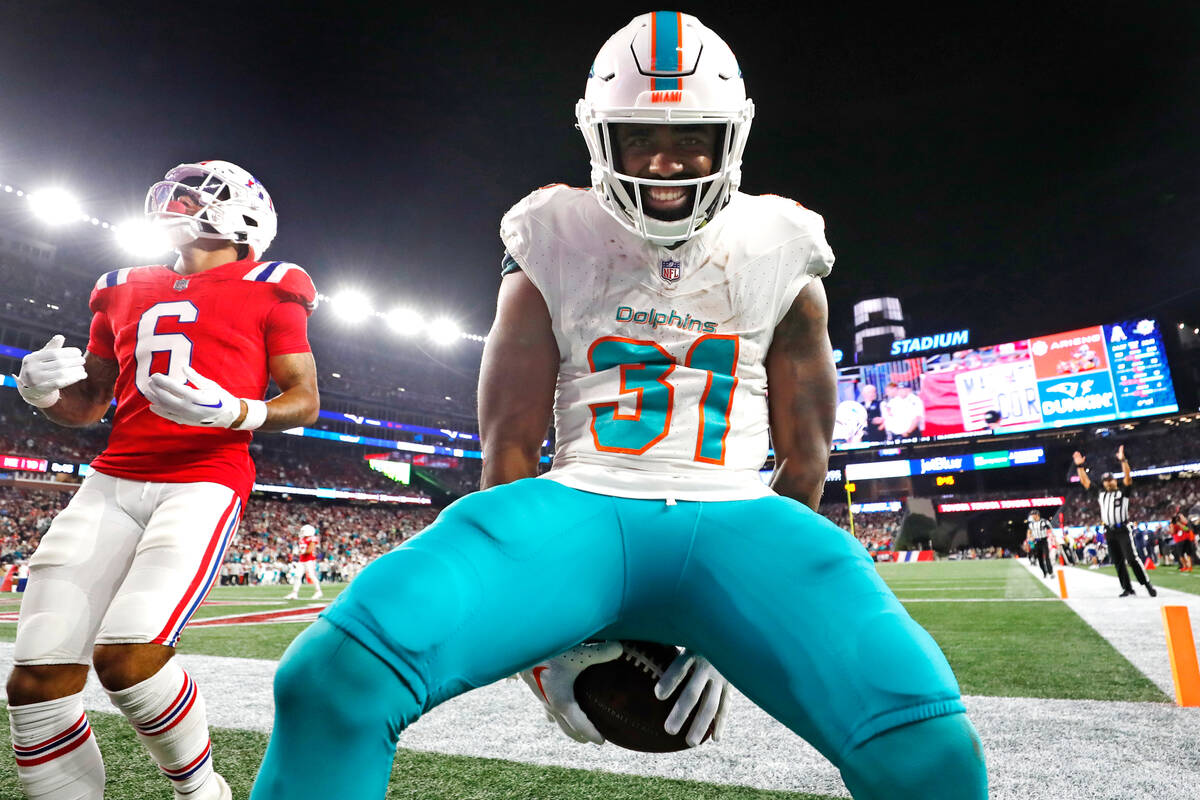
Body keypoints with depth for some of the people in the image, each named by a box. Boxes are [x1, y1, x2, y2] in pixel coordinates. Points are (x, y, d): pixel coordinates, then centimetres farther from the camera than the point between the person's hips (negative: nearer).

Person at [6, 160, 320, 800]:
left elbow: (304, 401, 1)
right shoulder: (127, 289, 22)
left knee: (127, 654, -20)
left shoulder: (268, 290, 5)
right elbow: (88, 404, 25)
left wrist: (231, 411, -17)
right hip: (112, 482, 6)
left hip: (205, 481, -5)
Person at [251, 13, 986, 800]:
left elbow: (805, 461, 11)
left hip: (732, 515, 1)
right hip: (582, 506, 0)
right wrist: (543, 632, 0)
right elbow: (508, 448, 5)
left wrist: (741, 628, 5)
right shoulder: (556, 253, 9)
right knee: (337, 673, -24)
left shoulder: (776, 259, 11)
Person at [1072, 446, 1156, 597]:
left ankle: (1147, 584, -2)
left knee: (1132, 559, -13)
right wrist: (1079, 466, 10)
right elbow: (1085, 482, 16)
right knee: (1118, 562, 6)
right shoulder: (1100, 494, 15)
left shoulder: (1123, 492, 4)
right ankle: (1127, 588, 12)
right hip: (1109, 532, 4)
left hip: (1123, 530, -4)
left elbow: (1127, 478, -11)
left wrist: (1123, 460, -21)